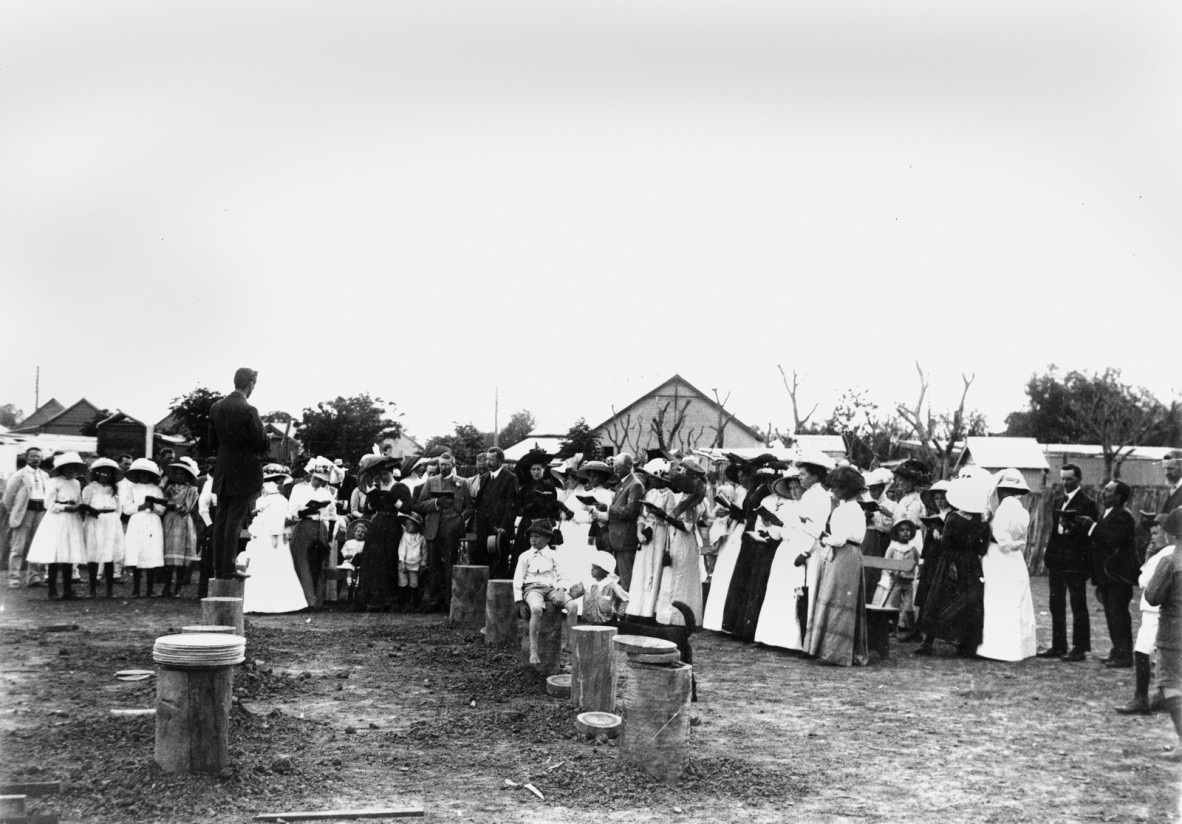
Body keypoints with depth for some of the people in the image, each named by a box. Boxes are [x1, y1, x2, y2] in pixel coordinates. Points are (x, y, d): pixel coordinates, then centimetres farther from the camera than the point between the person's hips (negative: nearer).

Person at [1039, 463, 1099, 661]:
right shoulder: (1058, 501, 15)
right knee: (1056, 605, 10)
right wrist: (1048, 554, 12)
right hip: (1056, 561, 7)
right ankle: (1058, 646, 17)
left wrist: (1072, 527, -24)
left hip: (1076, 562, -7)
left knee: (1078, 605, -2)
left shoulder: (1087, 504, -7)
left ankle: (1080, 648, 3)